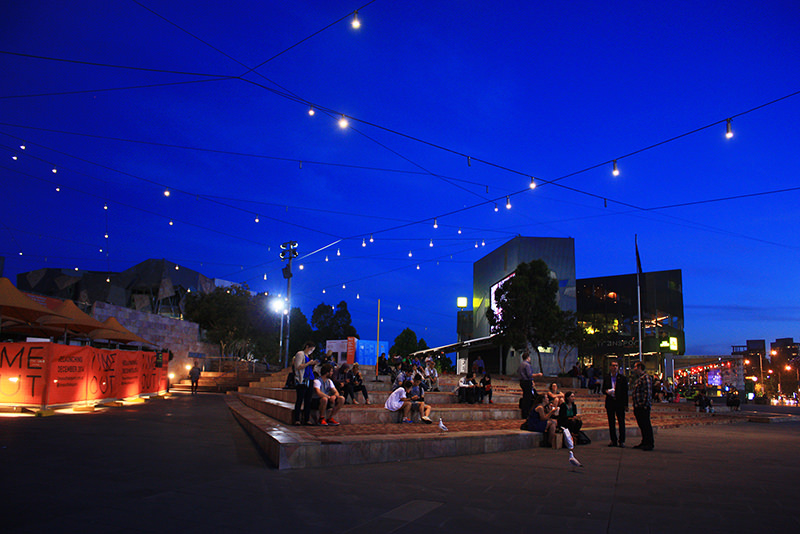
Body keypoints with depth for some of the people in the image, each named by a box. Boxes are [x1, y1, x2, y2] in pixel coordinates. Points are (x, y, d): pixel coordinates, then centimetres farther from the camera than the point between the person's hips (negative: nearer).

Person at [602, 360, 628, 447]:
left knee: (621, 422, -1)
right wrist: (606, 391, -10)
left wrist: (626, 404, -4)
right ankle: (613, 440, 13)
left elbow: (625, 391, 1)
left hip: (620, 403, -2)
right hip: (610, 403, 2)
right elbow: (603, 390, 15)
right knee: (611, 423, 5)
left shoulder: (622, 378, 2)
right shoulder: (606, 378, 10)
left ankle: (621, 441, 6)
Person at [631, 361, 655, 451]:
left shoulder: (646, 377, -11)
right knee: (641, 425, 12)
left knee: (646, 425, -5)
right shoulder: (638, 378, 19)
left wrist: (645, 404, -21)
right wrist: (635, 405, 20)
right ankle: (644, 442, 19)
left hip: (643, 406, -10)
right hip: (637, 406, 10)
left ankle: (650, 444, 0)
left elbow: (647, 392, -18)